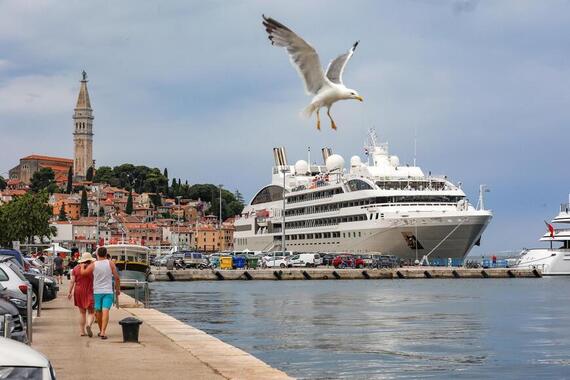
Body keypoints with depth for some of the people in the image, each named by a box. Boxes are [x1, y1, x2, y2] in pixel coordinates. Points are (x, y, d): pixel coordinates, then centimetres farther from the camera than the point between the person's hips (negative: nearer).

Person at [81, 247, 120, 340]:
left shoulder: (93, 265, -3)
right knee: (105, 311, -9)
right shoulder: (110, 263, -3)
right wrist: (118, 289, 9)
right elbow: (117, 278, -3)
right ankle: (103, 331, -20)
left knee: (98, 311, 15)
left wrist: (82, 266, 20)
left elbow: (83, 272, 0)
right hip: (108, 291, -2)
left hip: (97, 291, 2)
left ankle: (101, 330, 27)